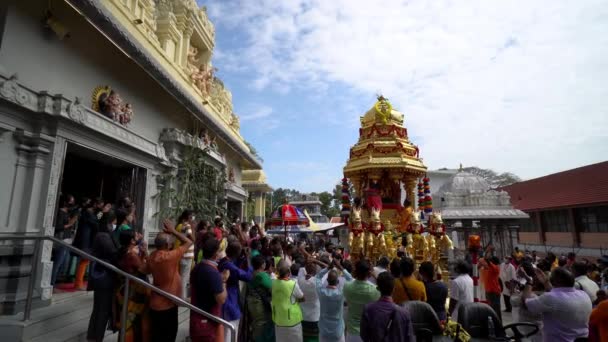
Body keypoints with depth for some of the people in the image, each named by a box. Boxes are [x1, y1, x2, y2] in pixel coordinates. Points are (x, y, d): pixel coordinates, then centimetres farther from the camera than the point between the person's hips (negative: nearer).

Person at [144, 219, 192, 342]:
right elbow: (188, 242, -19)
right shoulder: (170, 256, -28)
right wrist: (173, 231, -12)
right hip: (167, 304, -7)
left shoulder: (151, 256, -6)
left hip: (155, 303, 7)